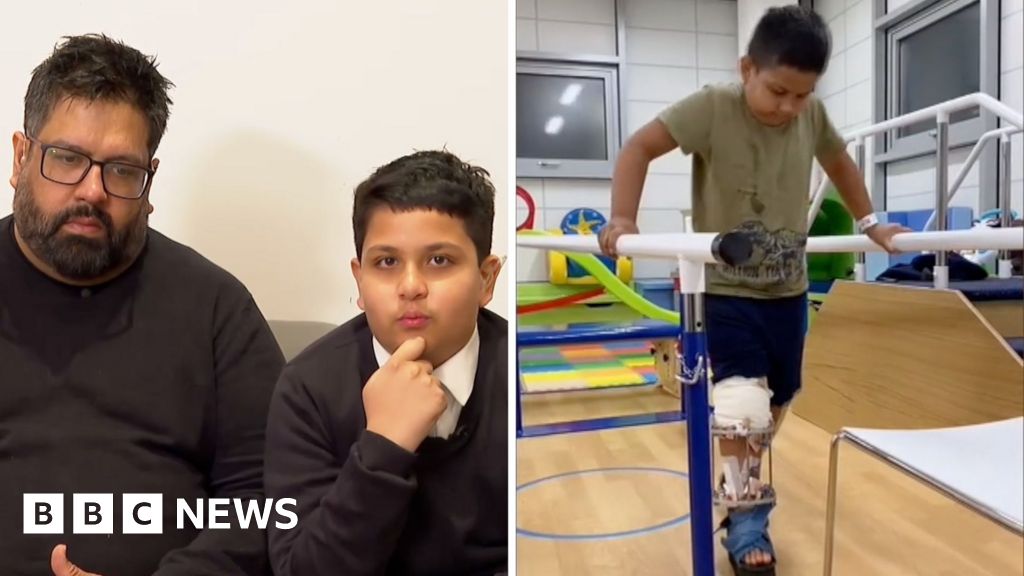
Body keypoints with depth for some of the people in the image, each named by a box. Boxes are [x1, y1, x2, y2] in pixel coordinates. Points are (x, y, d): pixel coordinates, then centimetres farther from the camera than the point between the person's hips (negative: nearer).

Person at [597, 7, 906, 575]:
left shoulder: (813, 116, 0)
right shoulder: (712, 107, -15)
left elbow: (838, 161, 19)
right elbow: (638, 148, -15)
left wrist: (869, 223, 18)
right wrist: (622, 220, -28)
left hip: (787, 291, 6)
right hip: (723, 291, -5)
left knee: (773, 405, 15)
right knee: (742, 406, -16)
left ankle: (743, 487, 40)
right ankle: (746, 522, 7)